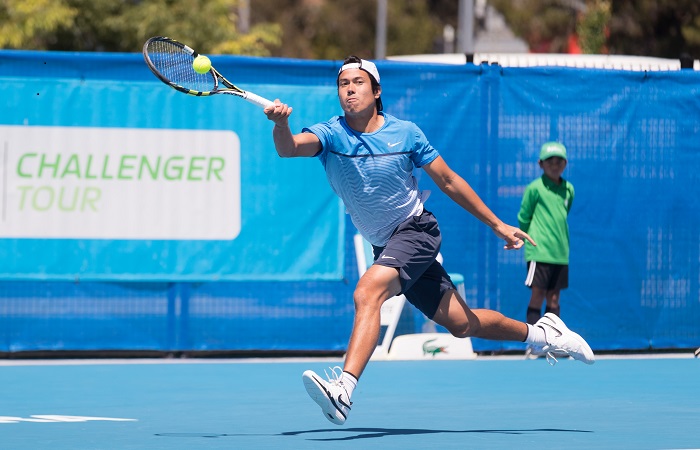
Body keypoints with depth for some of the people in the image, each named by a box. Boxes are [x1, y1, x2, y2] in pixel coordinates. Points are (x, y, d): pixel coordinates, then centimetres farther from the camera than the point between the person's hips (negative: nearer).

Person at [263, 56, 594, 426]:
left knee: (367, 292, -31)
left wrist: (497, 225, 5)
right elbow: (288, 148, -27)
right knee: (462, 324, 10)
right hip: (385, 245, 4)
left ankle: (343, 391, -43)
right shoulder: (330, 135, -6)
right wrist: (281, 123, -51)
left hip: (416, 229, -4)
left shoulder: (405, 133, -7)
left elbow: (449, 181, 3)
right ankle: (540, 332, 33)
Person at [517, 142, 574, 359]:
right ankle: (533, 345, -4)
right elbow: (523, 218, 1)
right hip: (539, 252, -5)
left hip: (560, 253, 5)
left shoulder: (568, 189, 10)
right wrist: (532, 239, 6)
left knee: (554, 299, 7)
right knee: (537, 296, -6)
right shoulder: (535, 188, -5)